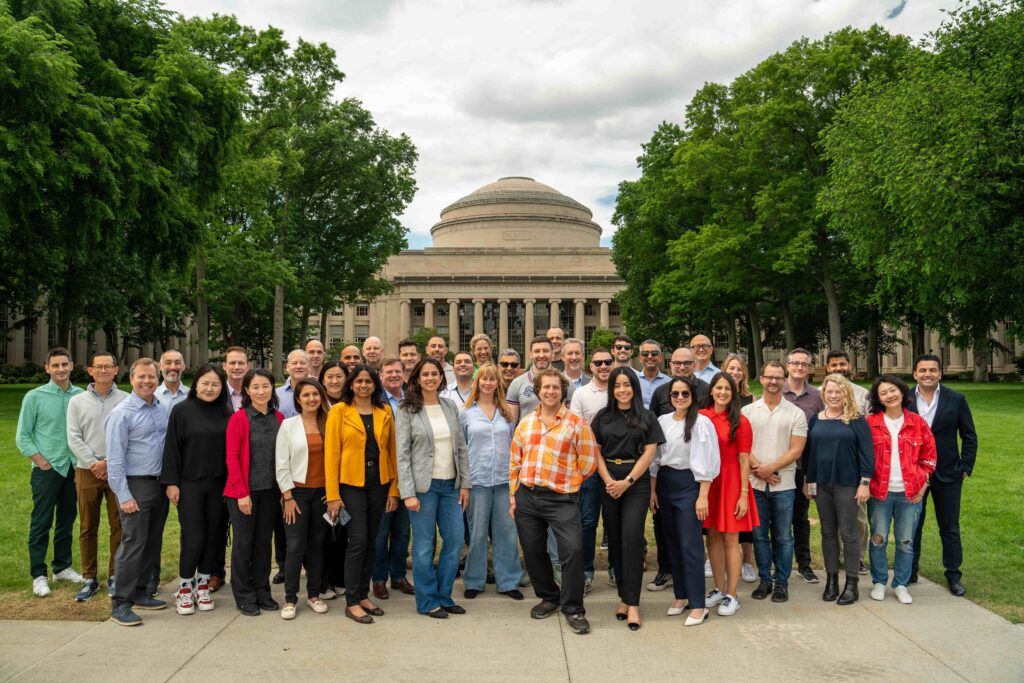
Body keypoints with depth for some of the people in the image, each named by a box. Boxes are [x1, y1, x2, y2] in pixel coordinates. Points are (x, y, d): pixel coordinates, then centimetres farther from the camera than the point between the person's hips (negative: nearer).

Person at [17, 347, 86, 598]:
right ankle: (38, 575, 9)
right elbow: (22, 436, -2)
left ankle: (62, 567, 26)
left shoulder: (81, 396, 2)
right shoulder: (35, 397, -5)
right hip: (47, 470, -3)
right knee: (41, 523, 0)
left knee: (67, 520, 13)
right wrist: (40, 460, -9)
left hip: (74, 469, 3)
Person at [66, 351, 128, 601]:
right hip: (87, 471, 1)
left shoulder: (126, 400, 2)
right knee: (87, 528, 6)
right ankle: (89, 579, 16)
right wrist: (93, 463, -9)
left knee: (119, 526, 3)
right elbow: (74, 439, 2)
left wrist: (109, 463, -12)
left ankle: (115, 576, 14)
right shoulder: (77, 401, 7)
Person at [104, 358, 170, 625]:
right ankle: (120, 604, 1)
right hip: (136, 485, -7)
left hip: (159, 483, 7)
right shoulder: (122, 413, -10)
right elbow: (115, 459, -12)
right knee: (133, 544, -6)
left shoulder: (161, 409, 9)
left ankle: (139, 592, 25)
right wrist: (124, 496, -16)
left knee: (152, 543, 13)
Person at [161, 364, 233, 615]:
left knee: (214, 536, 7)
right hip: (189, 484, -3)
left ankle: (202, 585, 22)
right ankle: (184, 588, 14)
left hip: (218, 485, 3)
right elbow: (172, 448, -4)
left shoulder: (227, 413, 5)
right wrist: (171, 482, -8)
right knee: (193, 537, -4)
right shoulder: (182, 410, -2)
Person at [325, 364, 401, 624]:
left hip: (379, 483, 4)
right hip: (351, 484, -4)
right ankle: (352, 602, 5)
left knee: (371, 541, 10)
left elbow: (392, 451, 8)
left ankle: (363, 595, 22)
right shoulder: (339, 411, -3)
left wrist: (394, 489, 4)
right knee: (358, 540, -6)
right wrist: (333, 495, -10)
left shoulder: (385, 412, 7)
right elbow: (331, 453, -6)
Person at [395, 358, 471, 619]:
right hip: (423, 486, -4)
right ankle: (427, 601, 16)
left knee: (455, 541, 6)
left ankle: (443, 596, 22)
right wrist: (408, 493, -13)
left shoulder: (450, 407, 9)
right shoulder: (407, 411, -4)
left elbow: (461, 448, 11)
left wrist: (465, 483, 6)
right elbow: (402, 454, -8)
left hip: (450, 485, 5)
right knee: (424, 546, 1)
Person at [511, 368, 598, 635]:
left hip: (561, 498, -4)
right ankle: (549, 597, 33)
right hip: (526, 496, 4)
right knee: (533, 551, 12)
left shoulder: (577, 423, -1)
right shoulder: (525, 423, 12)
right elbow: (515, 462, 15)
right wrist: (513, 495, 11)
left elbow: (588, 462, 0)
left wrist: (567, 480, 5)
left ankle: (573, 608, 2)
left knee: (572, 550, -13)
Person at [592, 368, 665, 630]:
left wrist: (627, 481, -11)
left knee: (632, 538, -11)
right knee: (615, 539, 5)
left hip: (637, 483, -3)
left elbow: (649, 453, -2)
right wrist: (608, 481, -9)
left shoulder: (647, 417, 4)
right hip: (609, 483, 3)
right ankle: (624, 596, 16)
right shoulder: (603, 417, 9)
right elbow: (596, 452, 6)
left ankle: (632, 603, -7)